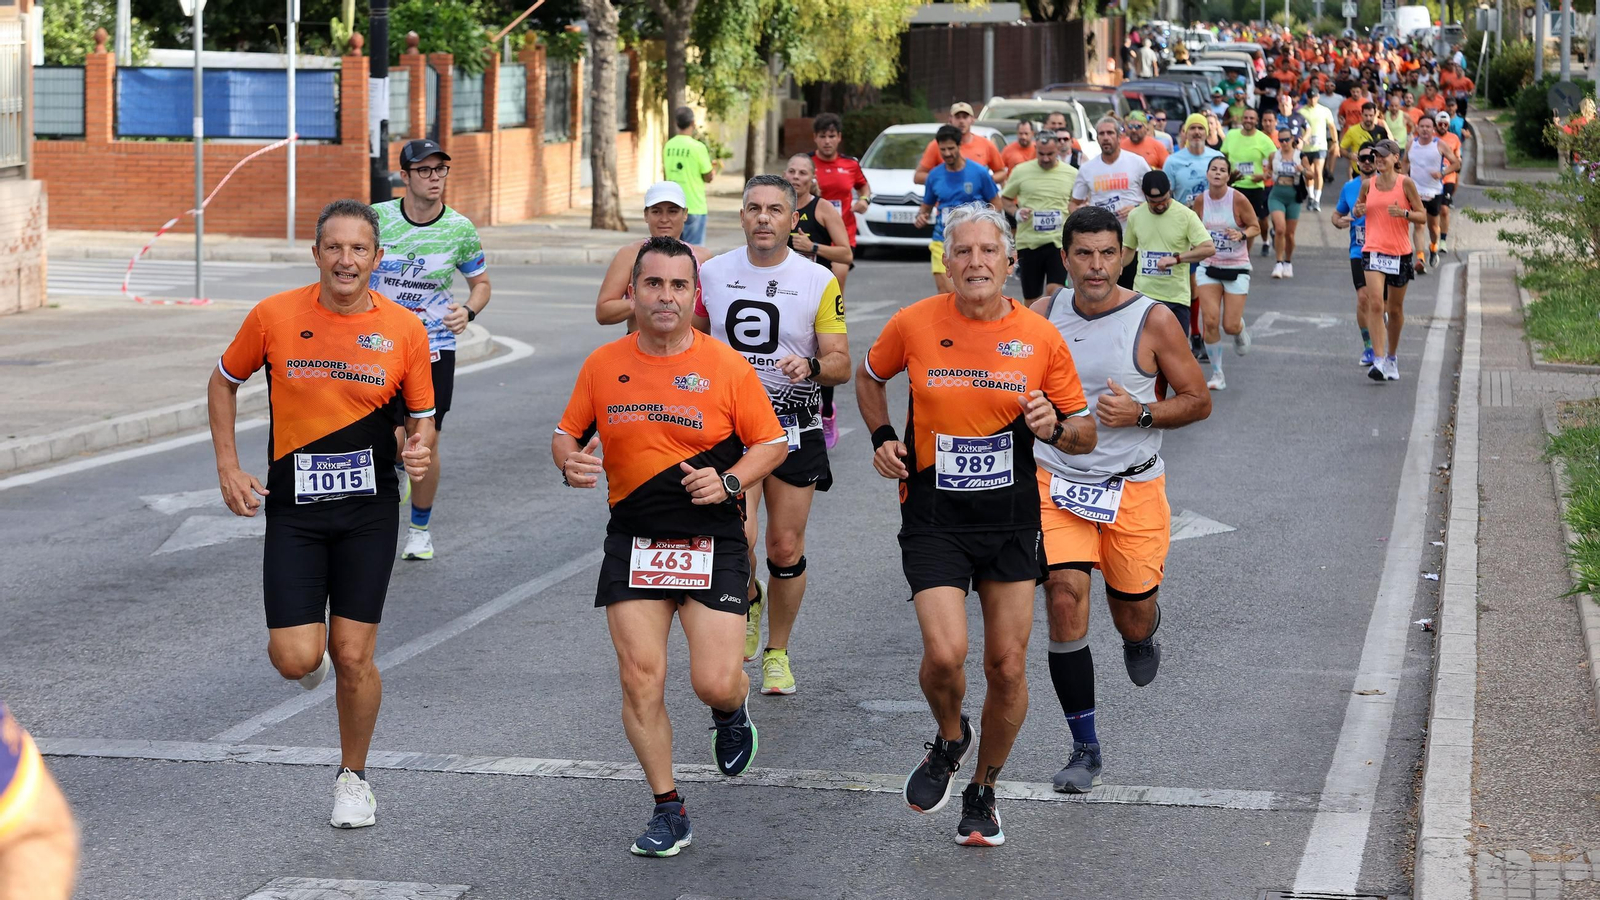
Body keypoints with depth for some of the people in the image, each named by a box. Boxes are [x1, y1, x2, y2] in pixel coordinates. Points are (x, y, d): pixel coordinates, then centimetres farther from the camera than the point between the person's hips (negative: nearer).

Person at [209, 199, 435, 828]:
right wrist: (229, 467, 3)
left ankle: (353, 777, 23)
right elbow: (224, 383, 11)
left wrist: (420, 452, -15)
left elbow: (421, 417, 7)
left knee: (353, 658, 0)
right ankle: (315, 648, 30)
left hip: (368, 512, 0)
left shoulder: (405, 330, -3)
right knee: (296, 659, -9)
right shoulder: (274, 316, -5)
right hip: (293, 510, 0)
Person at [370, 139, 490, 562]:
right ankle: (397, 475, 26)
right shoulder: (377, 218, -7)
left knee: (427, 440, 1)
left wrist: (468, 311, -11)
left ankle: (421, 529, 21)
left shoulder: (460, 228, -4)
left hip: (435, 345, 1)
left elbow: (480, 282, 9)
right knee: (392, 438, -12)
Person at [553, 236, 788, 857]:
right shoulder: (603, 365, 3)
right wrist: (570, 462, -9)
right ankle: (668, 811, 10)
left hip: (712, 543, -2)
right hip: (632, 542, 2)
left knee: (715, 683, -10)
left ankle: (732, 712, 29)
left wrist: (729, 481, -15)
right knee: (640, 678, -4)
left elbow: (771, 443, 2)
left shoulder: (726, 365, -4)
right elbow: (567, 433, 14)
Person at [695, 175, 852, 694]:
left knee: (786, 549, 4)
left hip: (795, 427, 0)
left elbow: (841, 364, -4)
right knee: (738, 537, -17)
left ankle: (777, 651, 24)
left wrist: (811, 366, -25)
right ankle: (749, 599, 17)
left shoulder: (818, 281, -3)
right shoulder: (714, 273, 3)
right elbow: (696, 338, 20)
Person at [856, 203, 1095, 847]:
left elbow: (1085, 436, 4)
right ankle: (949, 740, 17)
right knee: (945, 653, -17)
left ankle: (983, 791, 27)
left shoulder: (1040, 337, -3)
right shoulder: (914, 324, -5)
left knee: (1007, 666, 4)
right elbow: (870, 376, 17)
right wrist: (882, 438, 2)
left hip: (1010, 519, 2)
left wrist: (1055, 428, -17)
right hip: (933, 518, -1)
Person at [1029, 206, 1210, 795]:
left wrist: (1140, 414, -19)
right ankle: (1085, 750, -6)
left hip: (1134, 487, -1)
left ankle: (1143, 635, 52)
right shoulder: (1043, 315, -1)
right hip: (1058, 479, 1)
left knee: (1133, 620, 9)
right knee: (1065, 599, -16)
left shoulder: (1153, 321, -9)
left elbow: (1198, 401, -2)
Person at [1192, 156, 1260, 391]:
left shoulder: (1238, 200, -12)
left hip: (1236, 268, -2)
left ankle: (1241, 331, 35)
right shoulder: (1200, 201, -2)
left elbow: (1255, 227, -3)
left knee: (1231, 325, -5)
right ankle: (1217, 375, 1)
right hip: (1208, 266, 2)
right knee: (1210, 321, -11)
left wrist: (1242, 235, -22)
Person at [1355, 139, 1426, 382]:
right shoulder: (1368, 184, 4)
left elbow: (1423, 216, 1)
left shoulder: (1405, 183, -3)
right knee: (1375, 304, -16)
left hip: (1400, 253, -1)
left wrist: (1404, 213, -18)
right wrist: (1358, 211, -4)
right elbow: (1357, 210, 20)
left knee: (1395, 309, 11)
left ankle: (1392, 359, 30)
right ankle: (1378, 360, -19)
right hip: (1373, 250, 1)